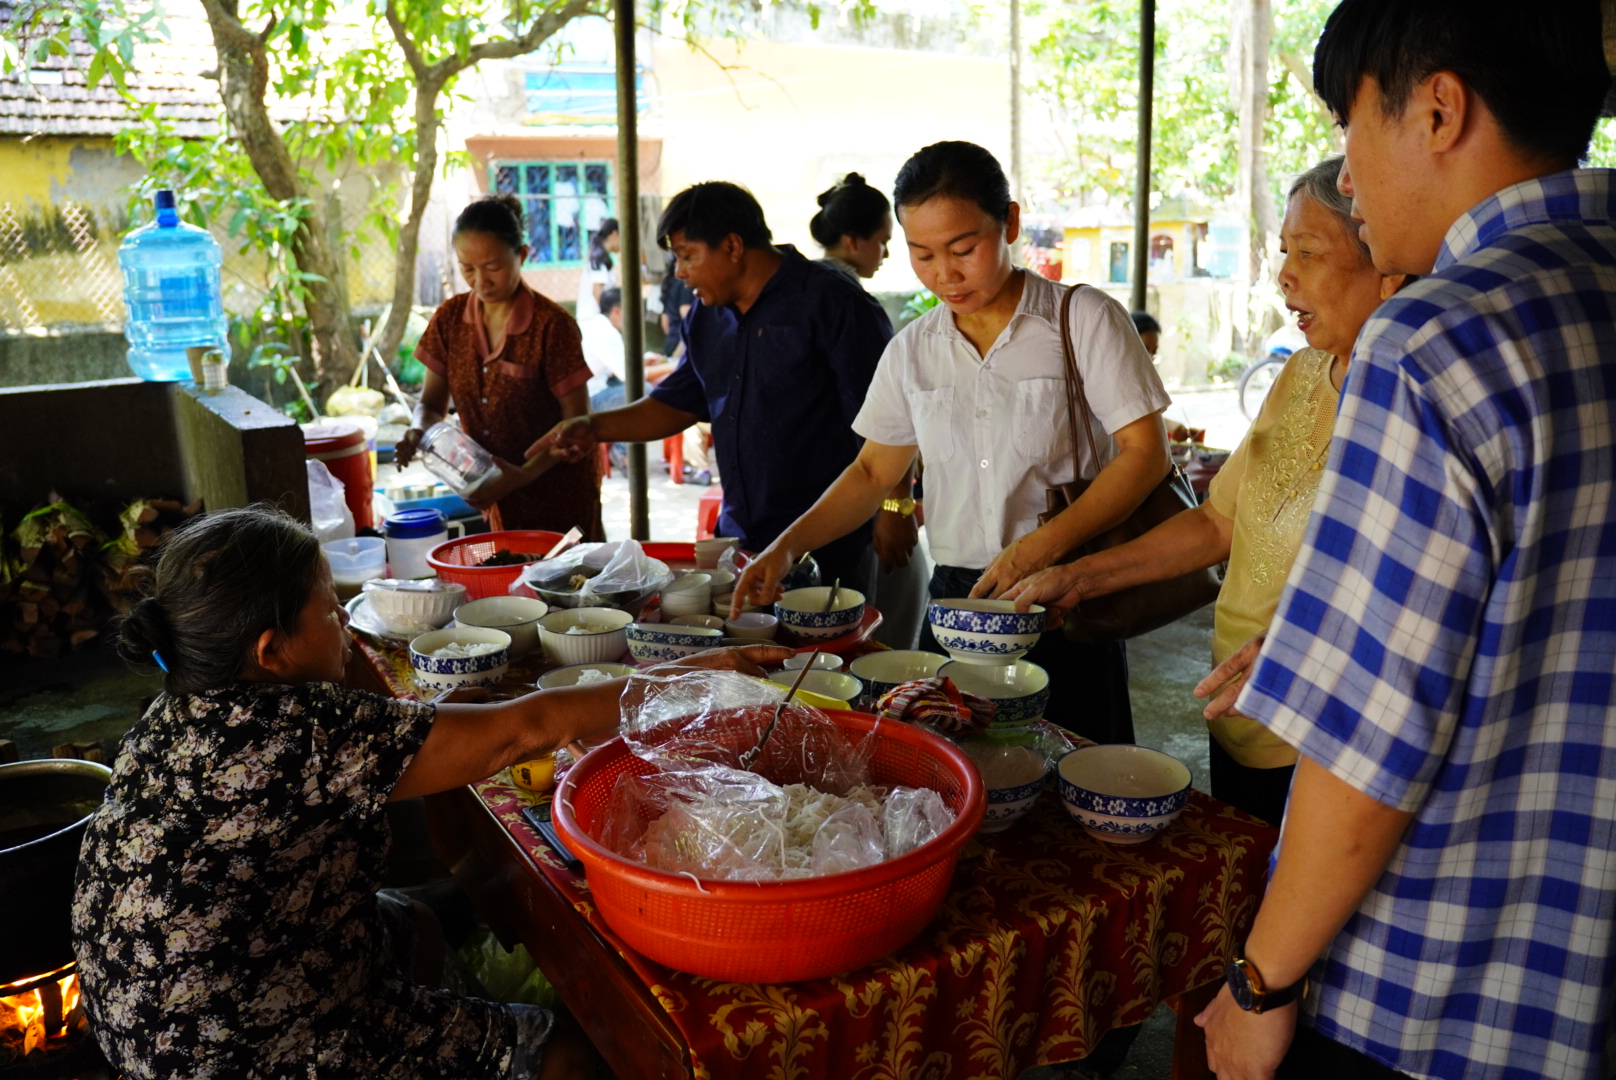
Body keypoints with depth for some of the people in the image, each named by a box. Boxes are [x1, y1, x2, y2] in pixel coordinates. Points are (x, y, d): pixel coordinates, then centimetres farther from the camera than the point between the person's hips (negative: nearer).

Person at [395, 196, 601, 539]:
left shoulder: (551, 325, -15)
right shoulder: (450, 318, 0)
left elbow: (577, 422, -13)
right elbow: (432, 402, 7)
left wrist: (523, 475, -25)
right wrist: (418, 432, -16)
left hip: (558, 495, -4)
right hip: (496, 495, 4)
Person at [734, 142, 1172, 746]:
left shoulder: (1085, 320, -4)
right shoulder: (912, 350, 9)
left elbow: (1145, 454, -8)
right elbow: (873, 472, 15)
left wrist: (1043, 545, -20)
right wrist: (787, 547, 1)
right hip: (954, 600, 4)